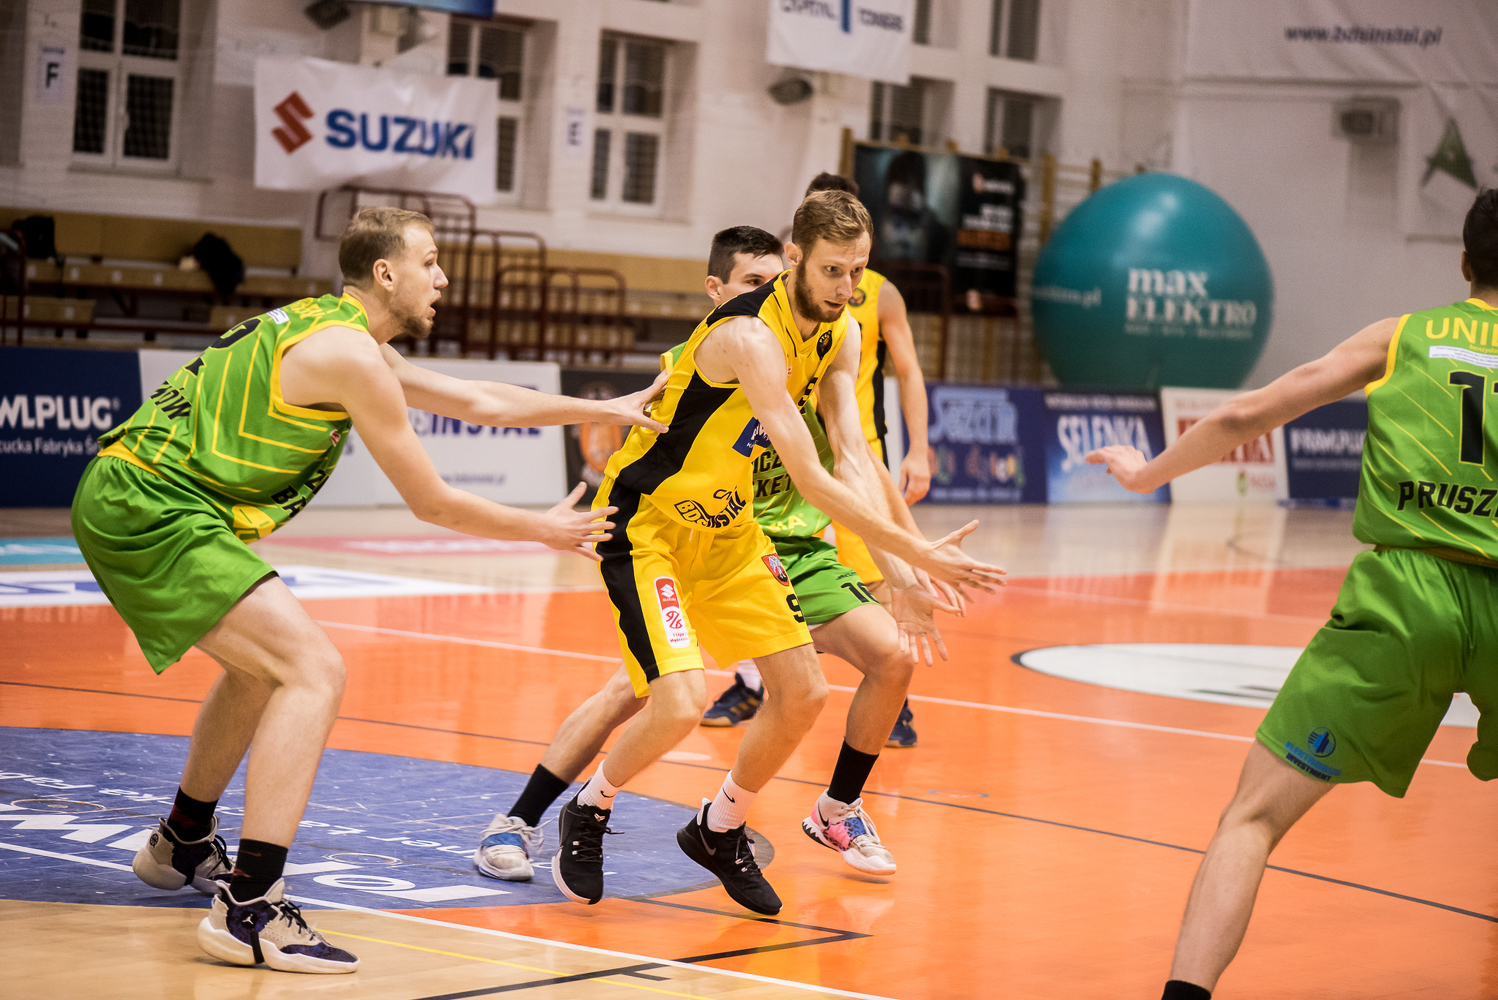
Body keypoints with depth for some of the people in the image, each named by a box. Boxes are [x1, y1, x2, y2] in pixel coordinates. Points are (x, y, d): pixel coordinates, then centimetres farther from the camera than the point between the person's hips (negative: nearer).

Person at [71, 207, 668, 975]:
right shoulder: (349, 355, -13)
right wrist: (544, 530, 7)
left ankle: (182, 846, 45)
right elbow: (432, 503, -6)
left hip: (124, 497, 11)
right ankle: (248, 909, -22)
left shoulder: (331, 332, 19)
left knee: (262, 665, 29)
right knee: (314, 670, -16)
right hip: (155, 511, -11)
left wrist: (607, 410, 30)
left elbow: (476, 400, 28)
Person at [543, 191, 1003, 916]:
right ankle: (587, 815, 7)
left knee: (803, 694, 4)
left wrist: (896, 569, -22)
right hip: (645, 521, -8)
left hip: (725, 525, 8)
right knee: (681, 702, -22)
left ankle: (719, 830, 26)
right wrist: (916, 552, -34)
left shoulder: (837, 336, -2)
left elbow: (853, 456, -8)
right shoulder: (751, 338, -30)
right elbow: (812, 482, -33)